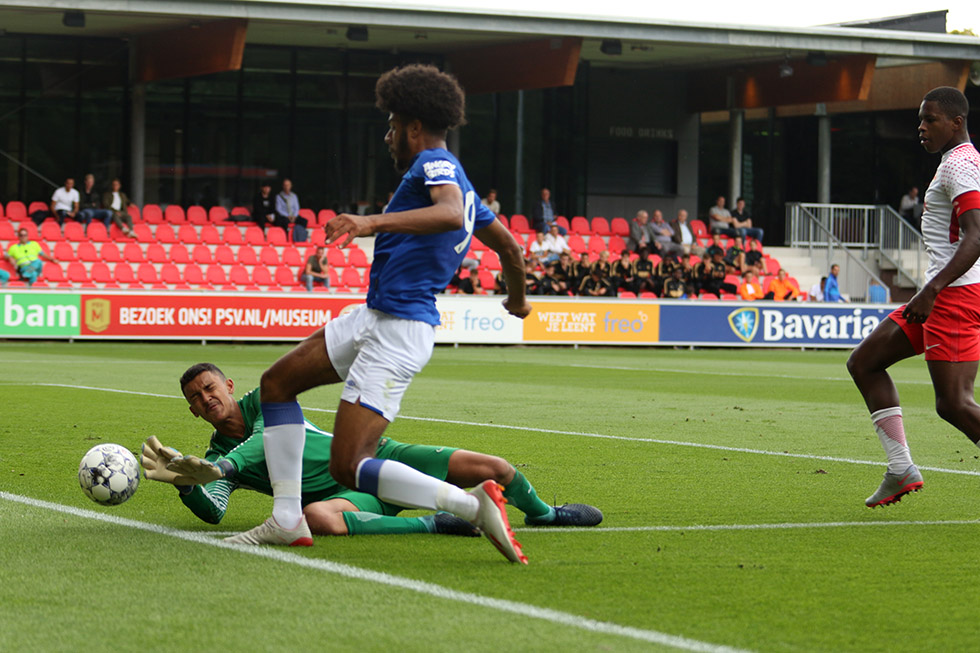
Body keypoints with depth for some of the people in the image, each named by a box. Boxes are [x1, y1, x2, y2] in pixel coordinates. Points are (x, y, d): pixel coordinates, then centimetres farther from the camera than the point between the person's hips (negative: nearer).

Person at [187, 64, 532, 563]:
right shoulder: (455, 180, 19)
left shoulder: (435, 163, -10)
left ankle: (474, 504, -16)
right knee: (277, 381, 16)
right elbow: (508, 246, 29)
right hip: (372, 317, 11)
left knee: (348, 467, -17)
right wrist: (517, 301, 48)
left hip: (398, 331, -11)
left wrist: (374, 222, -43)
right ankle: (287, 521, 14)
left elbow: (451, 214, -33)